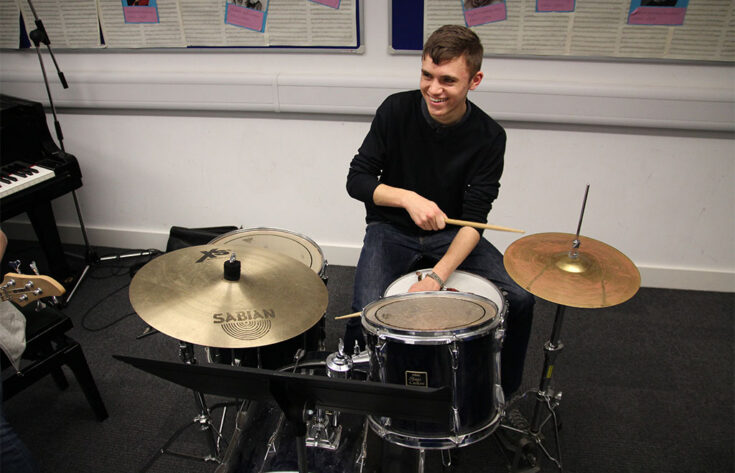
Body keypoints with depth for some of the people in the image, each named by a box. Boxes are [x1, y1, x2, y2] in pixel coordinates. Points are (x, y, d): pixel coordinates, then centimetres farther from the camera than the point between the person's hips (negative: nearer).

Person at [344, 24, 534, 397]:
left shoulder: (488, 137, -13)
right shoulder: (396, 111, -13)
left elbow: (473, 220, -16)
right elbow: (357, 179, -11)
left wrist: (437, 276, -31)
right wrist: (407, 198, -30)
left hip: (451, 233, 2)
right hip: (391, 229, -1)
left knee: (520, 300, -15)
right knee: (366, 310, -26)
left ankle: (503, 393, 13)